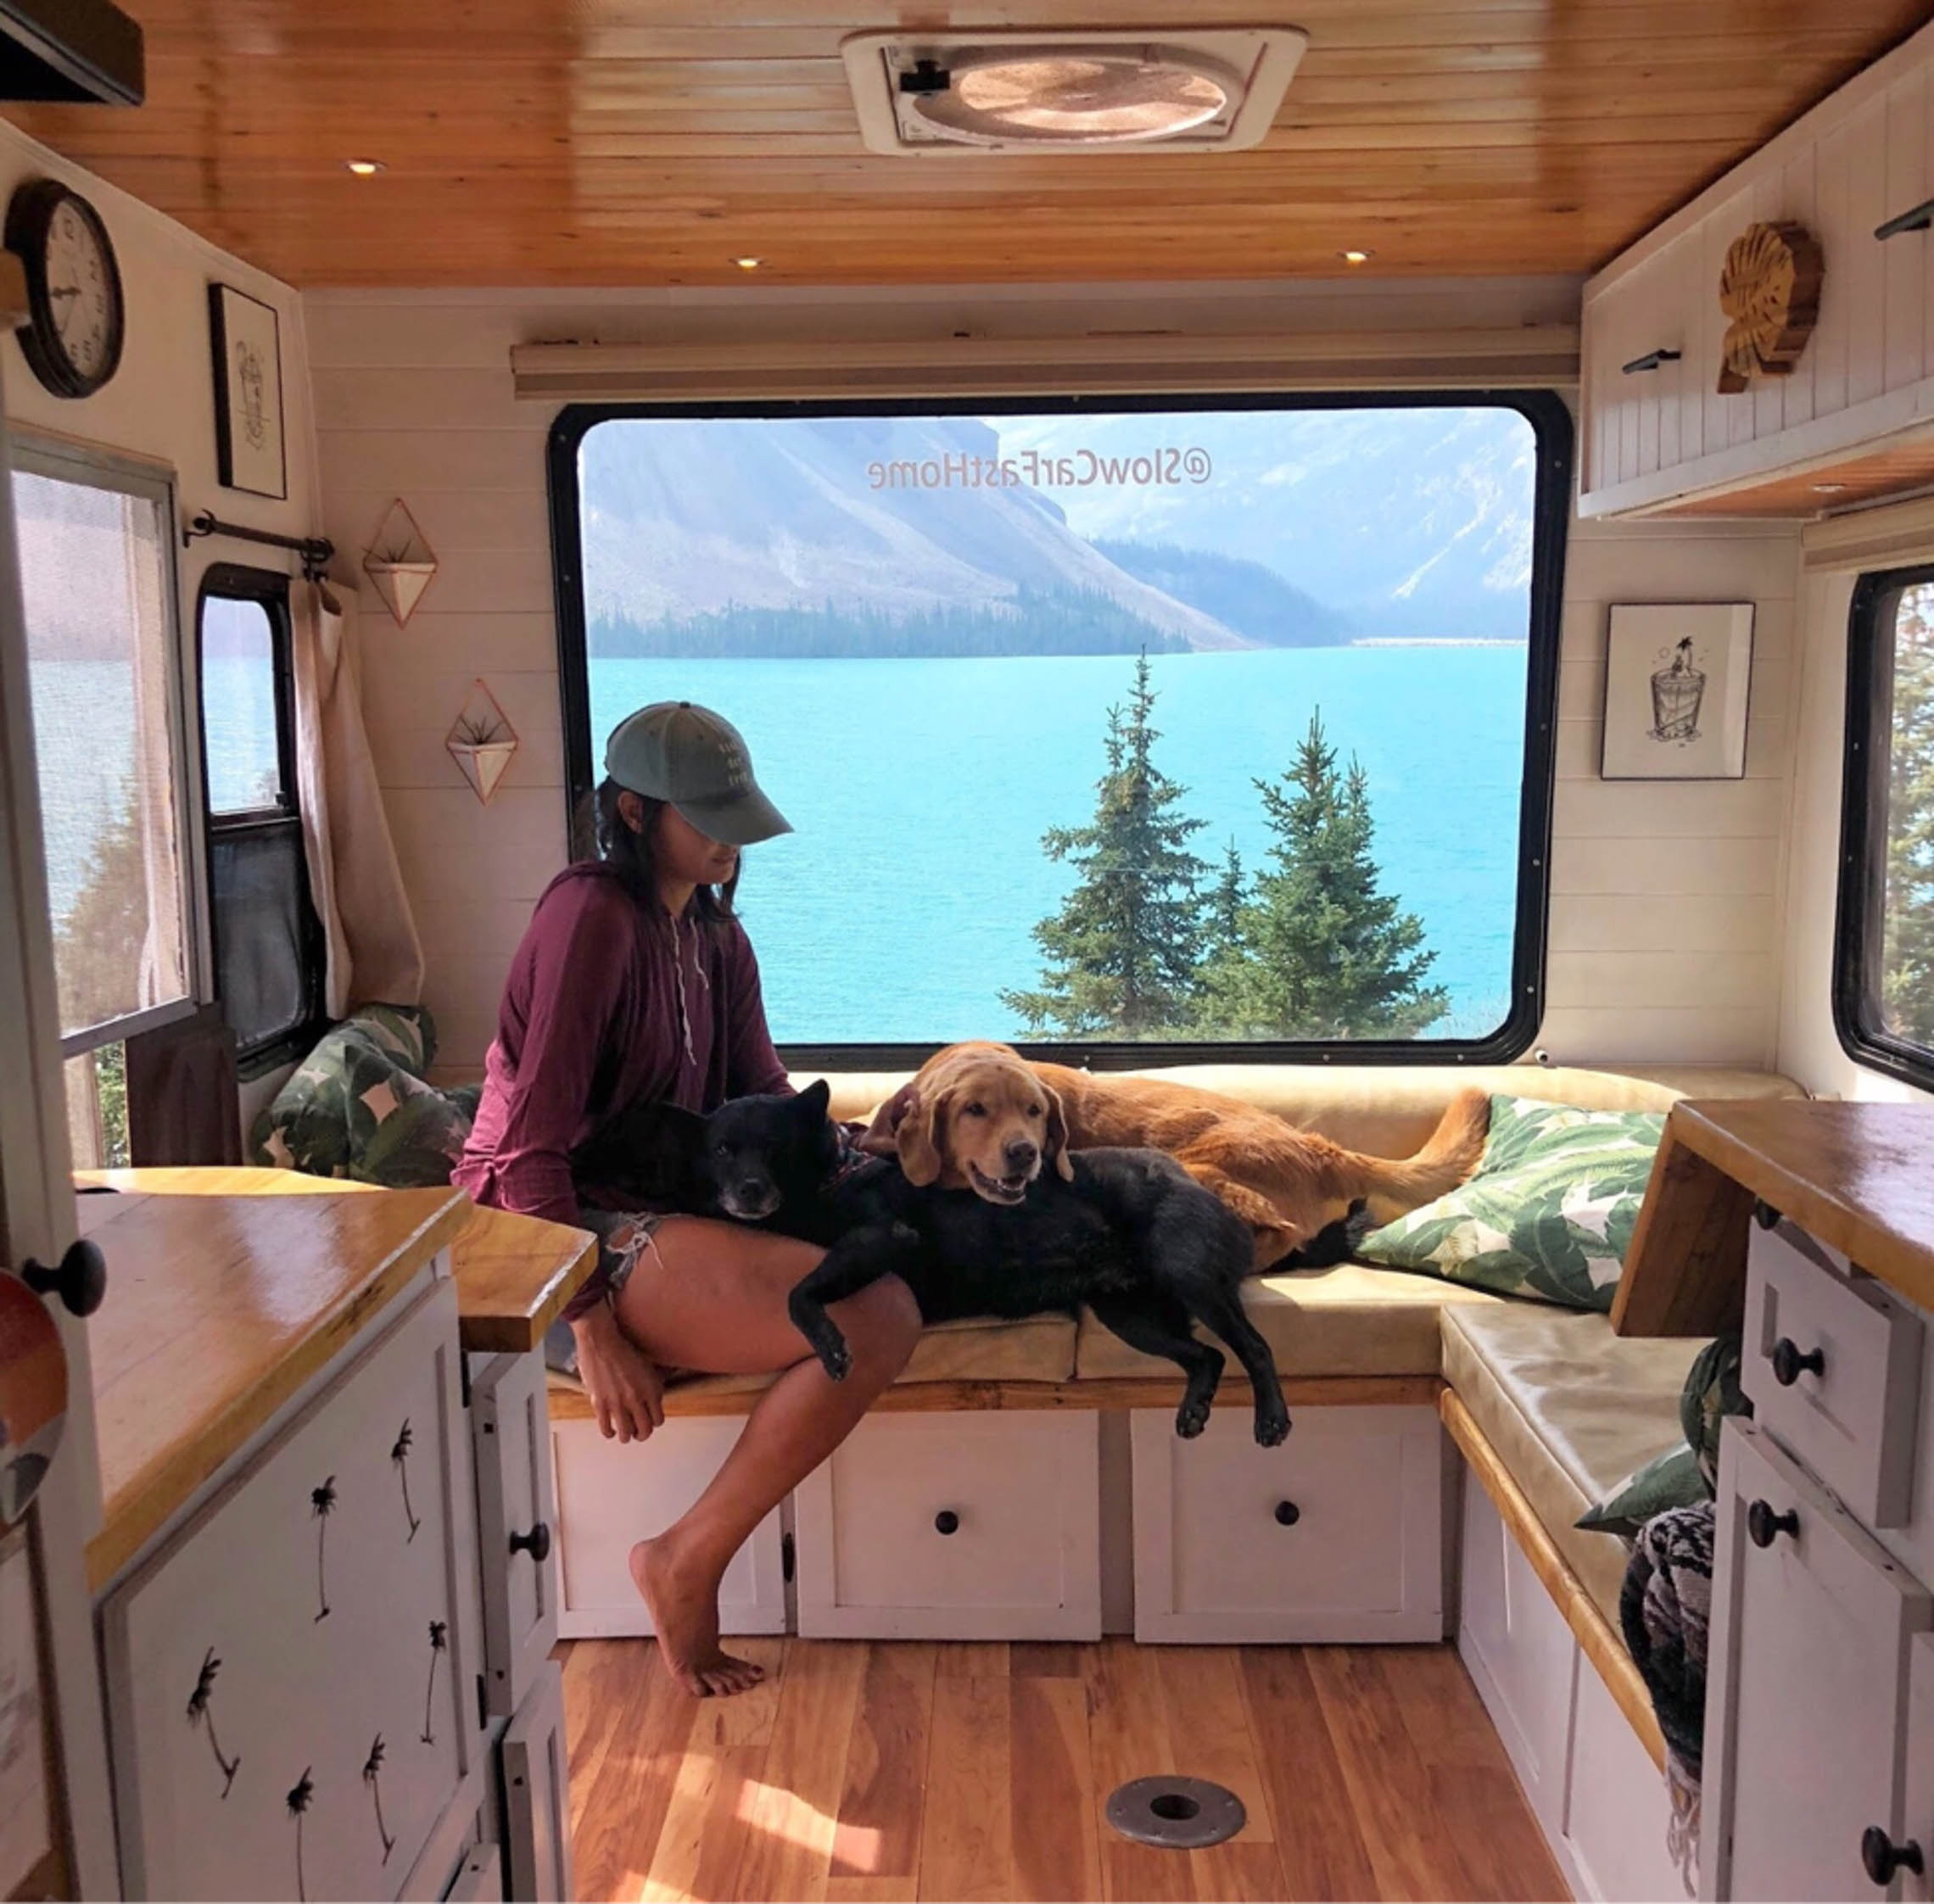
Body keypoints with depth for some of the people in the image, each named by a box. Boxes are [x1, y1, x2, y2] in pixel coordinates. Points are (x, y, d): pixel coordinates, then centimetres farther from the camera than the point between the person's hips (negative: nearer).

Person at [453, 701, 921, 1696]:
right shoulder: (591, 914, -13)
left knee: (892, 1304, -14)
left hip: (656, 1212, 9)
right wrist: (593, 1324, -20)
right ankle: (687, 1566, -8)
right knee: (868, 1323, -24)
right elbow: (530, 1143, -17)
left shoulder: (715, 933, 15)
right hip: (565, 1232, -9)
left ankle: (687, 1559, -6)